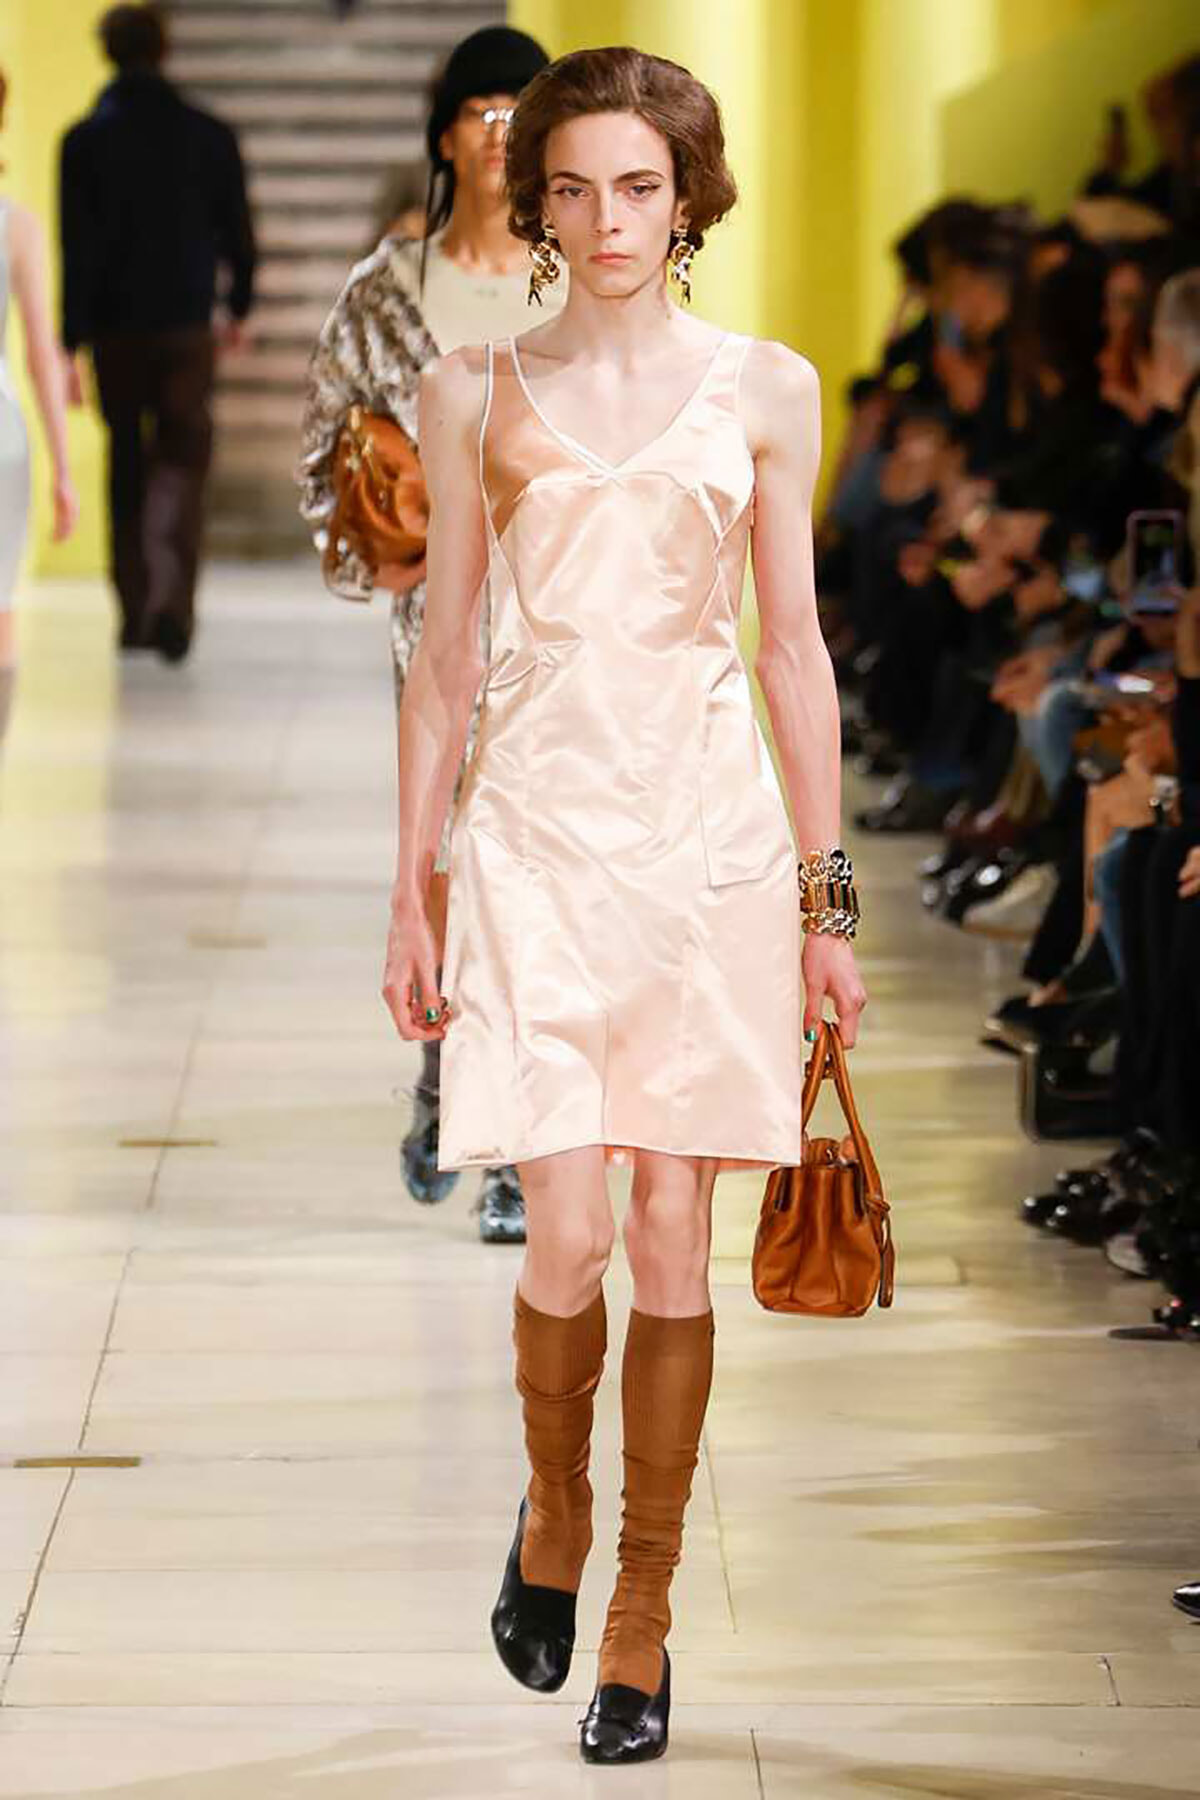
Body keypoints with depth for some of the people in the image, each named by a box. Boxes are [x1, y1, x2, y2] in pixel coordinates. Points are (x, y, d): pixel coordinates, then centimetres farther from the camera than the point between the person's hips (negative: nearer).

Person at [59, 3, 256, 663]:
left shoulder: (85, 140, -7)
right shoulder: (209, 136, -1)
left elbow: (78, 248, -11)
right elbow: (237, 232, 6)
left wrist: (72, 344, -10)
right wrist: (239, 309, 22)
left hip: (115, 329, 0)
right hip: (186, 326, 0)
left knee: (126, 467, 13)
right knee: (182, 461, 1)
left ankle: (135, 613, 16)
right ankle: (171, 603, -20)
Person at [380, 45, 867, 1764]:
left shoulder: (764, 388, 6)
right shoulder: (476, 392, 6)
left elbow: (794, 650, 7)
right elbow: (448, 658, 8)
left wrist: (826, 898, 5)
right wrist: (413, 897, 6)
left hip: (710, 831, 0)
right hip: (537, 830, 0)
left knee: (673, 1245, 0)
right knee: (568, 1240, -8)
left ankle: (643, 1613, 12)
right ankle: (554, 1508, 22)